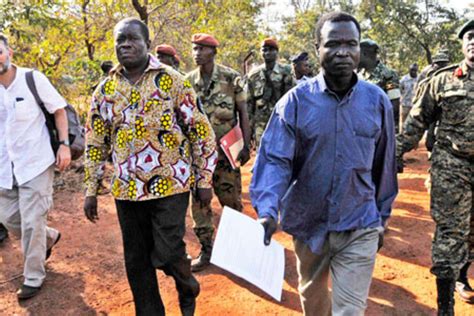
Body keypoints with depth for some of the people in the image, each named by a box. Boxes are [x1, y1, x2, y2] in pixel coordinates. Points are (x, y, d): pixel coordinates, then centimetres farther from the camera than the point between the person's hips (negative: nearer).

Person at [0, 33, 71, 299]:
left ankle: (34, 278, 17)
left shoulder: (33, 79, -10)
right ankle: (49, 237, 41)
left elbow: (59, 110, -3)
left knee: (31, 223, -1)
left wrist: (64, 145, -13)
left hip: (35, 164, -5)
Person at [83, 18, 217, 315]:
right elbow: (95, 143, 11)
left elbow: (201, 131, -4)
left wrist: (204, 180, -5)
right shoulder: (105, 90, 6)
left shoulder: (173, 81, -6)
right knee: (136, 261, 11)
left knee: (167, 254, -5)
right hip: (127, 189, 4)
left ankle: (189, 290, 29)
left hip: (170, 184, -4)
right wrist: (91, 190, 9)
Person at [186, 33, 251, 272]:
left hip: (226, 149, -3)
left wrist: (246, 145, -7)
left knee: (231, 199, 5)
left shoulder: (231, 77, -4)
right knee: (198, 201, 6)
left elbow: (243, 113, -2)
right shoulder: (187, 81, 3)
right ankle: (206, 251, 19)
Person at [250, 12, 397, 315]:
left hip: (359, 227, 0)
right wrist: (268, 210, -32)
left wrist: (382, 218, 12)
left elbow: (383, 166, 5)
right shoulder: (296, 100, -11)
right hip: (308, 222, 1)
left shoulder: (378, 101, -4)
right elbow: (274, 159, -17)